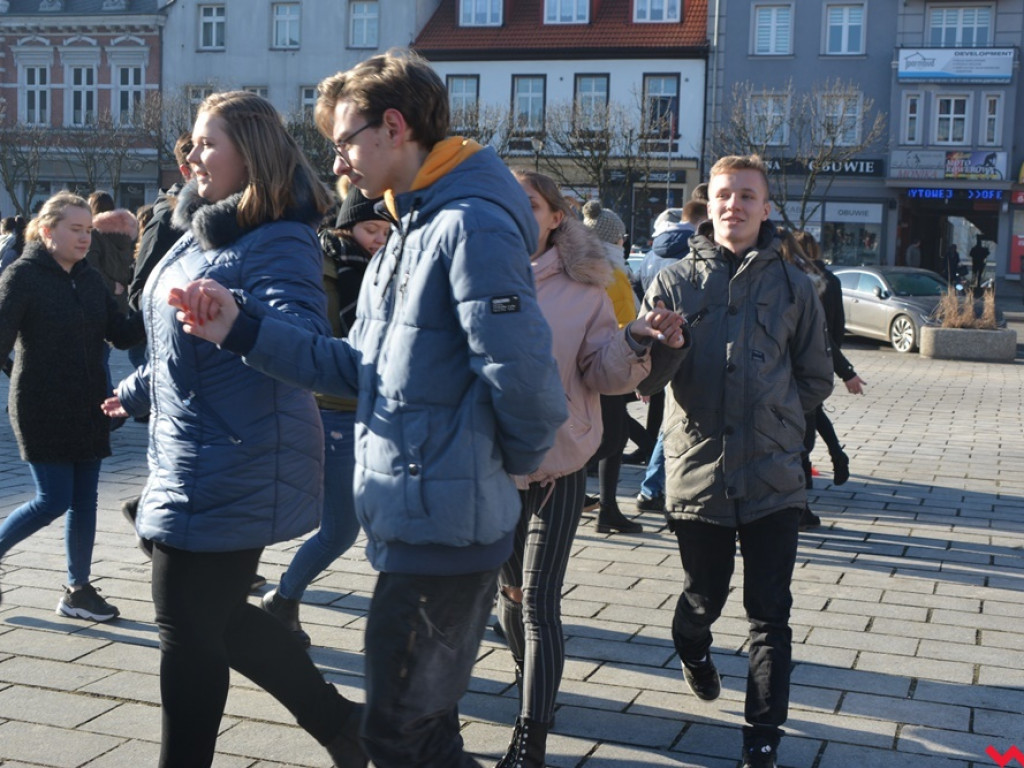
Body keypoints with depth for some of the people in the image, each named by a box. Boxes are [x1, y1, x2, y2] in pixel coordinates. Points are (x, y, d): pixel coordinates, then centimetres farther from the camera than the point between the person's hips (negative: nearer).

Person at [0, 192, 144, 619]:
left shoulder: (89, 279, 9)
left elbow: (121, 334, 6)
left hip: (88, 408, 6)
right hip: (42, 410, -6)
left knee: (84, 501, 8)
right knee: (54, 501, -6)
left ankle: (77, 591, 18)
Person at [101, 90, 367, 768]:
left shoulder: (280, 242, -16)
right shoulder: (205, 233, 13)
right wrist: (139, 390, 35)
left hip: (230, 469, -10)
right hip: (195, 461, 10)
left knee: (189, 626, 1)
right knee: (218, 617, 17)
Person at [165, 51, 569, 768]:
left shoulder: (471, 226, -19)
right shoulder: (410, 229, 14)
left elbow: (522, 378, -25)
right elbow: (363, 369, 11)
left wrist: (508, 464, -5)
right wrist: (242, 328, 1)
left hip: (441, 529, -10)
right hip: (416, 525, 10)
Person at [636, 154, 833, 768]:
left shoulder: (792, 285, 4)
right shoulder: (676, 282, 2)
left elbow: (816, 378, 12)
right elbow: (644, 380, -5)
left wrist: (772, 416, 3)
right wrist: (665, 345, -23)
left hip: (773, 478, 0)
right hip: (698, 473, 0)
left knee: (770, 615, 2)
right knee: (703, 598, 17)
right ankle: (694, 650, 50)